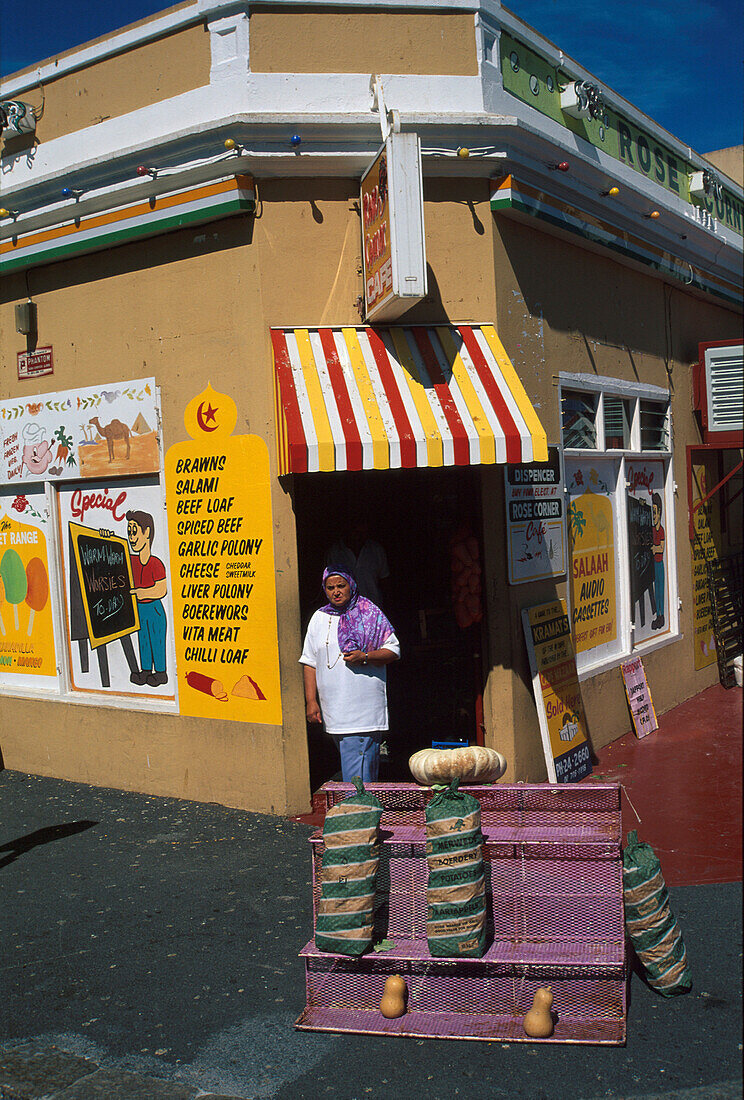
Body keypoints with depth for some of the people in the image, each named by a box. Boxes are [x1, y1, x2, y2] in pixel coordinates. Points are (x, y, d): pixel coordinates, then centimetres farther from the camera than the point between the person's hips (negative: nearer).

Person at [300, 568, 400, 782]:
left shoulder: (370, 614, 3)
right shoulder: (319, 618, 13)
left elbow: (394, 650, 3)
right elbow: (309, 662, 13)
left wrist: (365, 657, -14)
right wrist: (311, 701, 4)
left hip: (364, 707, -4)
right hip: (333, 712, 4)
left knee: (357, 775, -10)